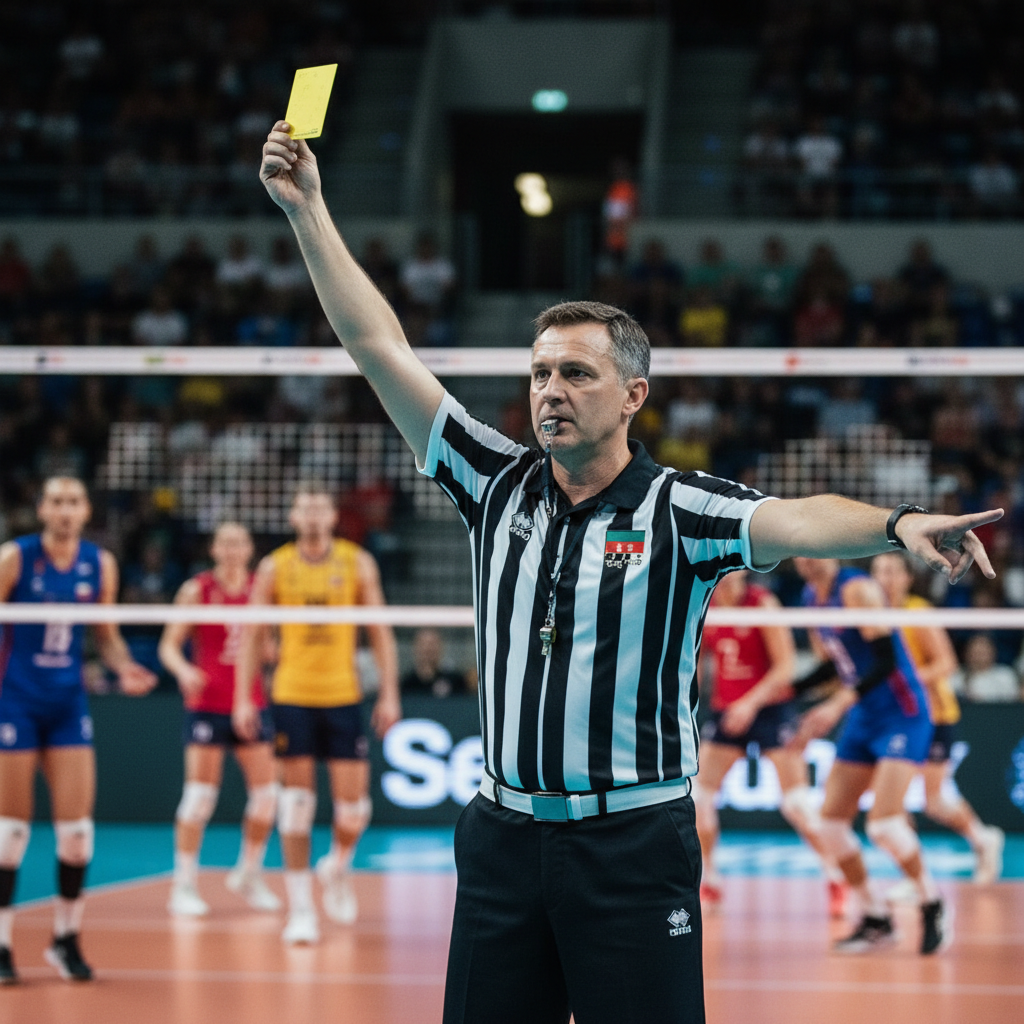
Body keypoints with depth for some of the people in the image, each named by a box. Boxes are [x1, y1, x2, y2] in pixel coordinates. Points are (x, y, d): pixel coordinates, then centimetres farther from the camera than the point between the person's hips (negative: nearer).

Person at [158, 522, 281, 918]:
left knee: (266, 792, 1)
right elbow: (169, 645, -3)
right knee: (200, 794, -7)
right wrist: (184, 670, -23)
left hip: (251, 702, 4)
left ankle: (249, 874, 20)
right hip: (207, 703, -4)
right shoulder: (197, 590, -2)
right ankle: (184, 885, 0)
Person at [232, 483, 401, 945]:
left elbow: (381, 632, 5)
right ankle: (300, 909, 4)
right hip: (292, 695, 0)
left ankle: (337, 867, 28)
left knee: (352, 805, -4)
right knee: (296, 801, -3)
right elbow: (249, 636, 5)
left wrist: (389, 693, -1)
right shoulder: (275, 567, 2)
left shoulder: (357, 563, 3)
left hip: (344, 697, 0)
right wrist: (242, 698, -1)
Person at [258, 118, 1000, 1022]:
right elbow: (383, 349, 7)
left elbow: (793, 520, -24)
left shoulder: (679, 509, -5)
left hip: (633, 845, -4)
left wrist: (897, 524, -45)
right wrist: (308, 211, 4)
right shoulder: (497, 486, 7)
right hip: (504, 837, 4)